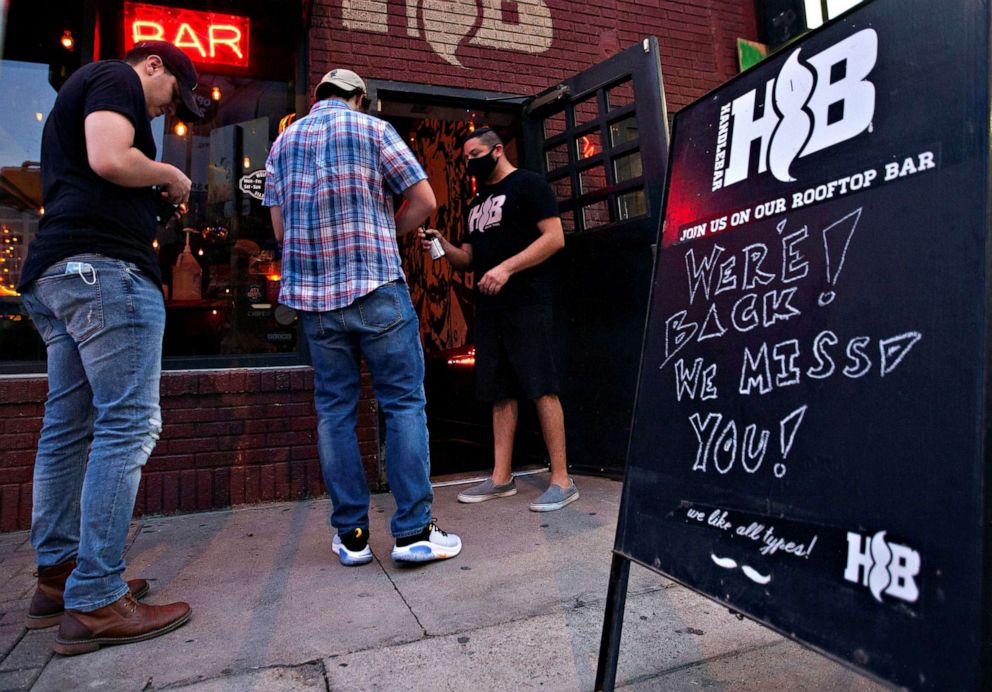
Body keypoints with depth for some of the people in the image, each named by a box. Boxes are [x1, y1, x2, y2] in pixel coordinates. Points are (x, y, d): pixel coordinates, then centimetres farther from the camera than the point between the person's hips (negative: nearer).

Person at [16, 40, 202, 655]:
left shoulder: (79, 90, 32)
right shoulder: (117, 78, 2)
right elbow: (110, 160, -16)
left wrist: (153, 192, 22)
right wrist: (170, 177, 1)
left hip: (53, 274, 11)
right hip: (106, 265, -10)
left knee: (68, 427, 10)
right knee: (129, 424, -12)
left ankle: (57, 576, 18)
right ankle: (95, 604, -10)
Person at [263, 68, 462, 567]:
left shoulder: (282, 142, 16)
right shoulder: (373, 129, 4)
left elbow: (279, 228, 15)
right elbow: (424, 200, 0)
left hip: (312, 292, 4)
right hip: (376, 286, -4)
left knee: (334, 409, 8)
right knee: (403, 402, 0)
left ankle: (351, 535, 11)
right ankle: (413, 530, -1)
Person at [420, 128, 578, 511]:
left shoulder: (527, 184, 1)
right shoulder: (478, 202, 23)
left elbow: (555, 237, -11)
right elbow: (470, 258, 25)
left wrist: (506, 268, -20)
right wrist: (443, 246, 4)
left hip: (526, 304, -8)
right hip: (489, 307, 8)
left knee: (541, 389, -9)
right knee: (500, 392, 8)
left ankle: (561, 481, -4)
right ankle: (501, 477, 14)